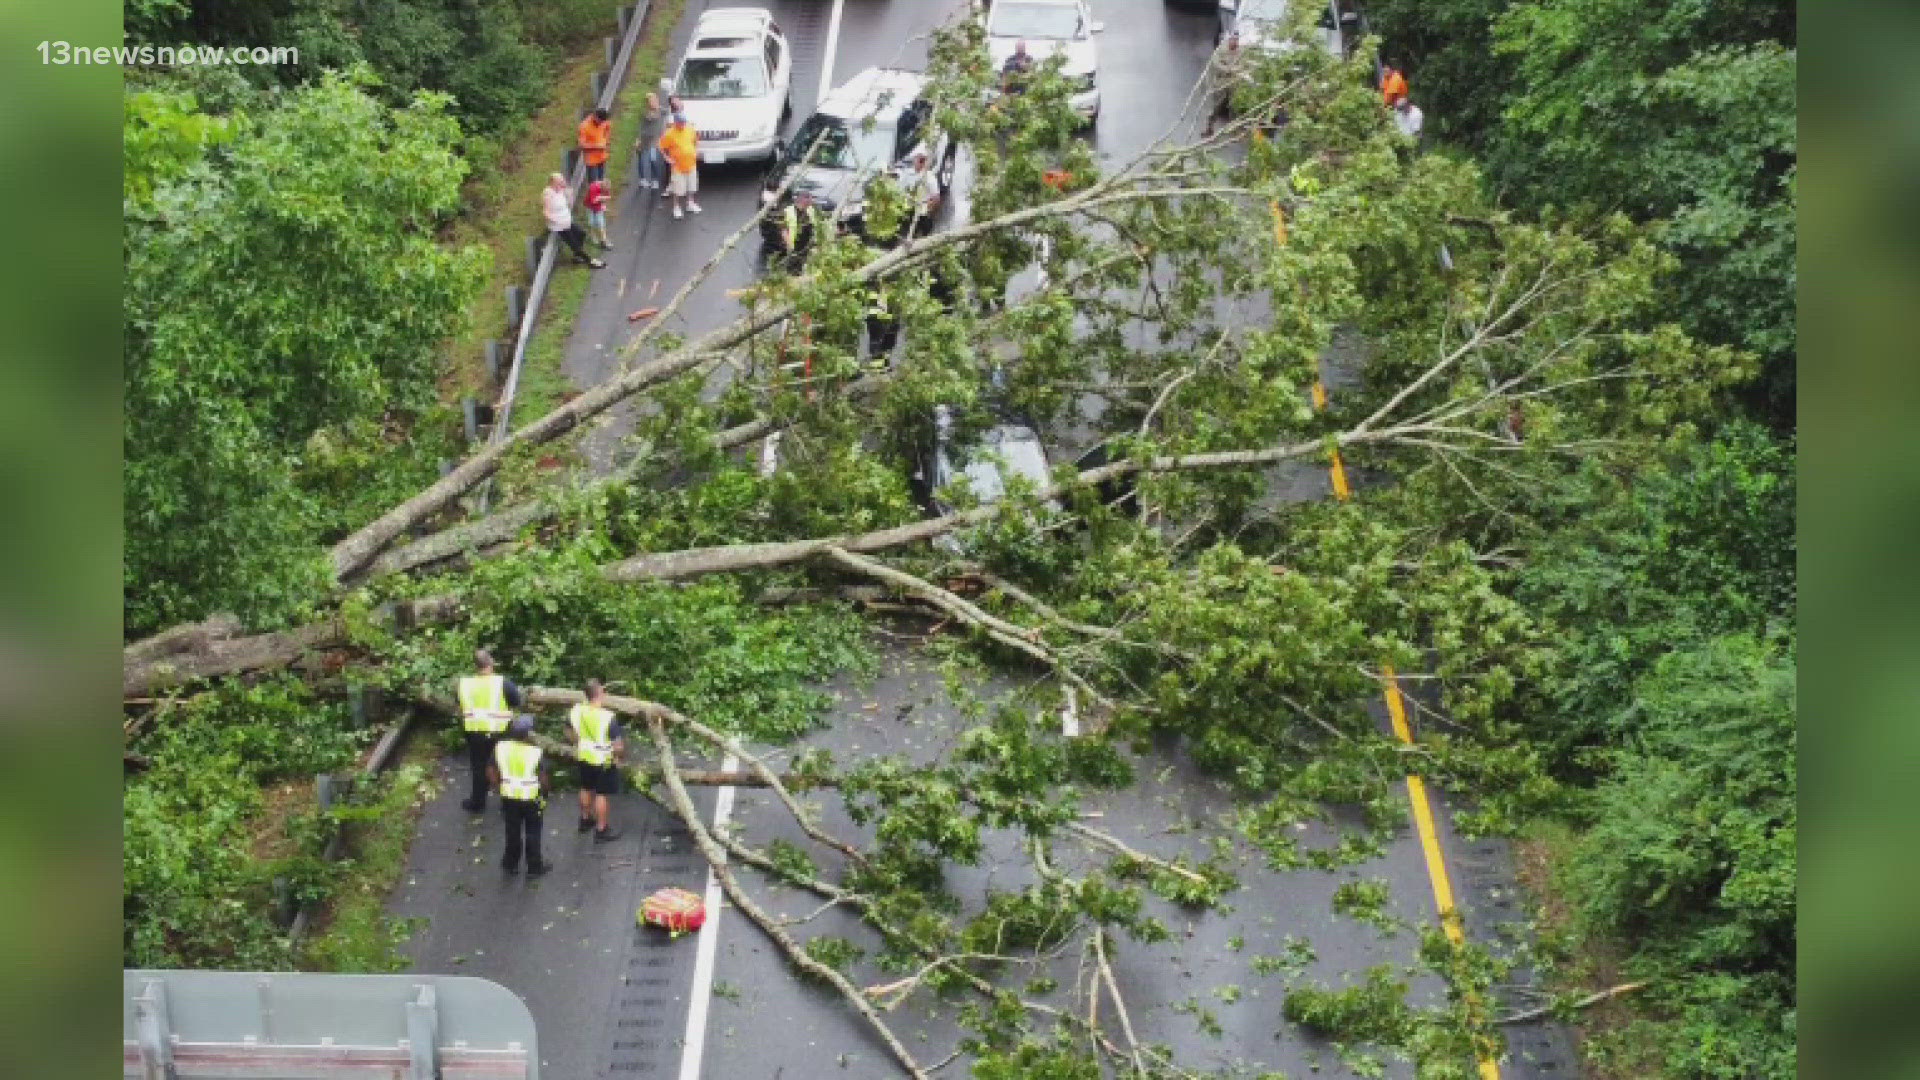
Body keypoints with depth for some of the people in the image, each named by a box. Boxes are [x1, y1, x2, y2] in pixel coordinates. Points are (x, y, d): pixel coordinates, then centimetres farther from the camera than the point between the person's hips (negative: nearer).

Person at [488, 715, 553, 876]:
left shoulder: (501, 748, -8)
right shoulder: (535, 752, -21)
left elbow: (491, 772, -1)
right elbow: (543, 778, -17)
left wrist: (500, 786, 12)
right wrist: (546, 789, 3)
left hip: (509, 797, 4)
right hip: (531, 798, -4)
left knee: (513, 831, 18)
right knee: (533, 833, 11)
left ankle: (511, 863, 28)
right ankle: (534, 867, 18)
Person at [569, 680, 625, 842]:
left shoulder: (576, 711, -13)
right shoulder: (608, 717, -30)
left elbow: (572, 733, 4)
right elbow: (618, 745, -24)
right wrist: (618, 753, -2)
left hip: (584, 757, 6)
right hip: (603, 761, -6)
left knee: (586, 789, 25)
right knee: (601, 794, 7)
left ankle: (585, 820, 45)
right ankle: (601, 831, 17)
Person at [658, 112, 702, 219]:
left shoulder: (690, 129, -4)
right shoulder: (669, 134, -18)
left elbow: (695, 140, 16)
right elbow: (662, 148, -10)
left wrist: (696, 151, 5)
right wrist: (668, 159, -15)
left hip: (691, 164, 5)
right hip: (678, 166, -5)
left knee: (691, 186, 19)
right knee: (678, 189, 1)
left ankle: (690, 203, 38)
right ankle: (676, 207, 18)